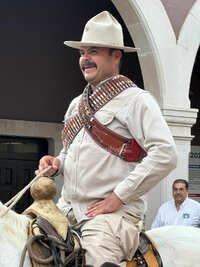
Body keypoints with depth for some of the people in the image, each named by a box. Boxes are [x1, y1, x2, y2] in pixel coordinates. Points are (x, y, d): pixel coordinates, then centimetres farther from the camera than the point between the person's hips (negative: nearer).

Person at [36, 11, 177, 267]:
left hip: (113, 212, -7)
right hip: (68, 207, 8)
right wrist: (56, 164, 8)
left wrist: (119, 196, -18)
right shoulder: (77, 104, 18)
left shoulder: (136, 100, -6)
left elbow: (165, 155, -18)